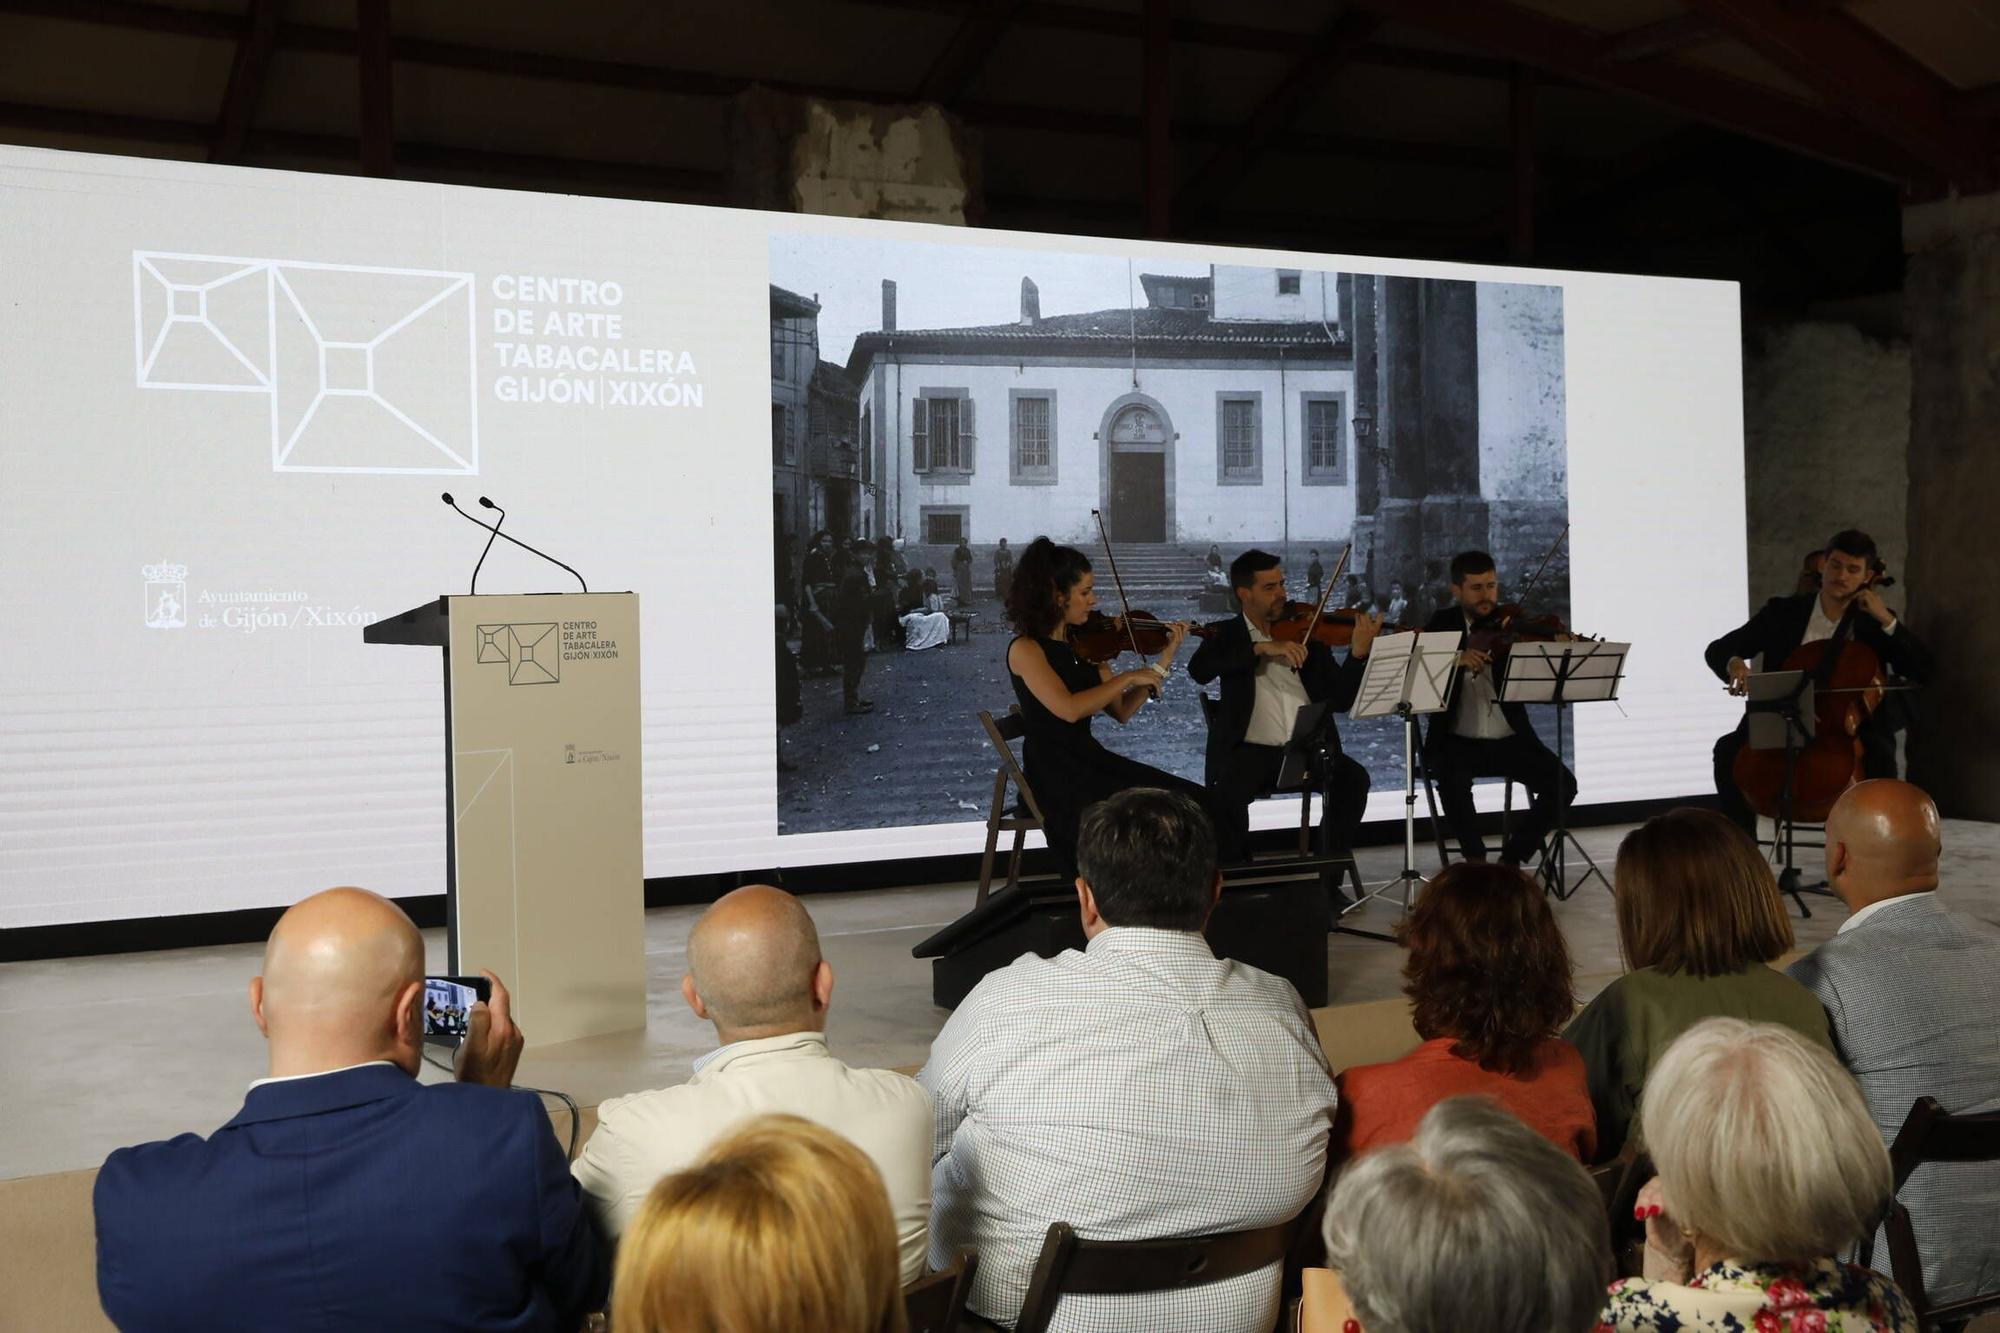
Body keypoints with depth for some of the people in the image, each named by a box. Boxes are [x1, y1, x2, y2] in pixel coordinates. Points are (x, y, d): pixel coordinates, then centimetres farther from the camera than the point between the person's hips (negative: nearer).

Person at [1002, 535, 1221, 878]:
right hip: (1053, 773, -8)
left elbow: (1122, 711, 11)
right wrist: (1129, 677, -17)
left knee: (1193, 800, -8)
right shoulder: (1025, 649, -11)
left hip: (1091, 757, 8)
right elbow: (1068, 709, -25)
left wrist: (1164, 660, 6)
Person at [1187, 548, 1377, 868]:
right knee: (1226, 794, -31)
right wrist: (1262, 647, -20)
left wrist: (1358, 653, -12)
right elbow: (1199, 669, -13)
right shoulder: (1227, 634, 11)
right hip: (1251, 751, -2)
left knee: (1353, 778, -25)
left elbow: (1341, 700, 6)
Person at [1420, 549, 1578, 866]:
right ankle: (1475, 857, -10)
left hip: (1509, 741, 2)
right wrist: (1456, 659, -31)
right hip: (1457, 742, -2)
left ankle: (1512, 857, 1)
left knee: (1563, 784, -17)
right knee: (1452, 779, -33)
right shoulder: (1442, 625, 2)